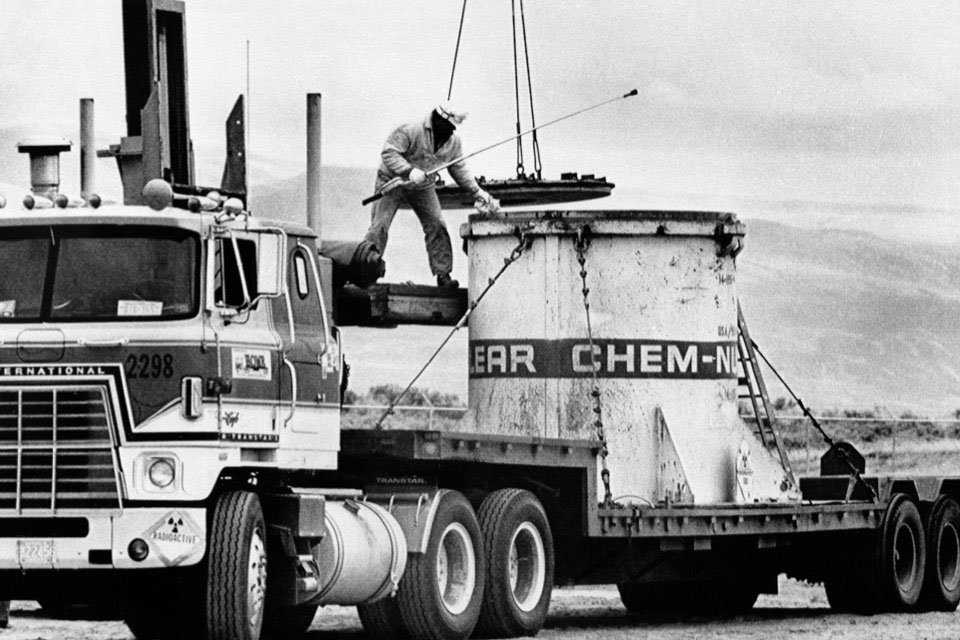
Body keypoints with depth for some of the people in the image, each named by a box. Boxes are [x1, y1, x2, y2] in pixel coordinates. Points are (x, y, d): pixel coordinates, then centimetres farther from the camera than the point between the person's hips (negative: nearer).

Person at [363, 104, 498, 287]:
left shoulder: (454, 142, -6)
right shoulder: (409, 132, -27)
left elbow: (459, 169, 7)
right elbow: (388, 153, -31)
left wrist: (477, 192, -1)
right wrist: (409, 171, -42)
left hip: (423, 186, 5)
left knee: (437, 227, -4)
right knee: (380, 226, -11)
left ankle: (443, 274, 3)